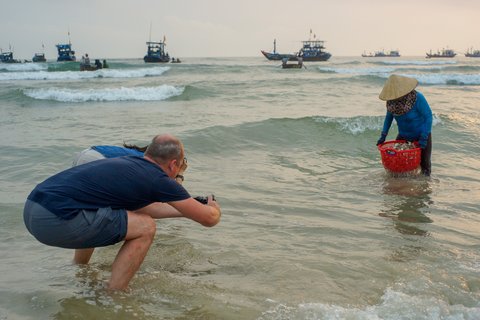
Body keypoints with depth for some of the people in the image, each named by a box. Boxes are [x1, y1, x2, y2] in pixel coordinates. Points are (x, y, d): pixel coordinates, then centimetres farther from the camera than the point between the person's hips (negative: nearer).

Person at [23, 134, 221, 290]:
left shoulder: (127, 162, 21)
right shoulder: (159, 180, -2)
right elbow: (209, 219, 8)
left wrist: (183, 211, 46)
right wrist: (214, 207, 32)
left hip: (31, 208, 10)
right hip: (55, 219, -10)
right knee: (145, 228, -2)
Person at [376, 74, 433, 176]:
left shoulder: (417, 98, -28)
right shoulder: (391, 101, -15)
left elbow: (428, 116, -20)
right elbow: (389, 117, 2)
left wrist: (424, 138, -24)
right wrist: (383, 135, -4)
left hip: (421, 135, -4)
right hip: (404, 135, 4)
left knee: (425, 163, 0)